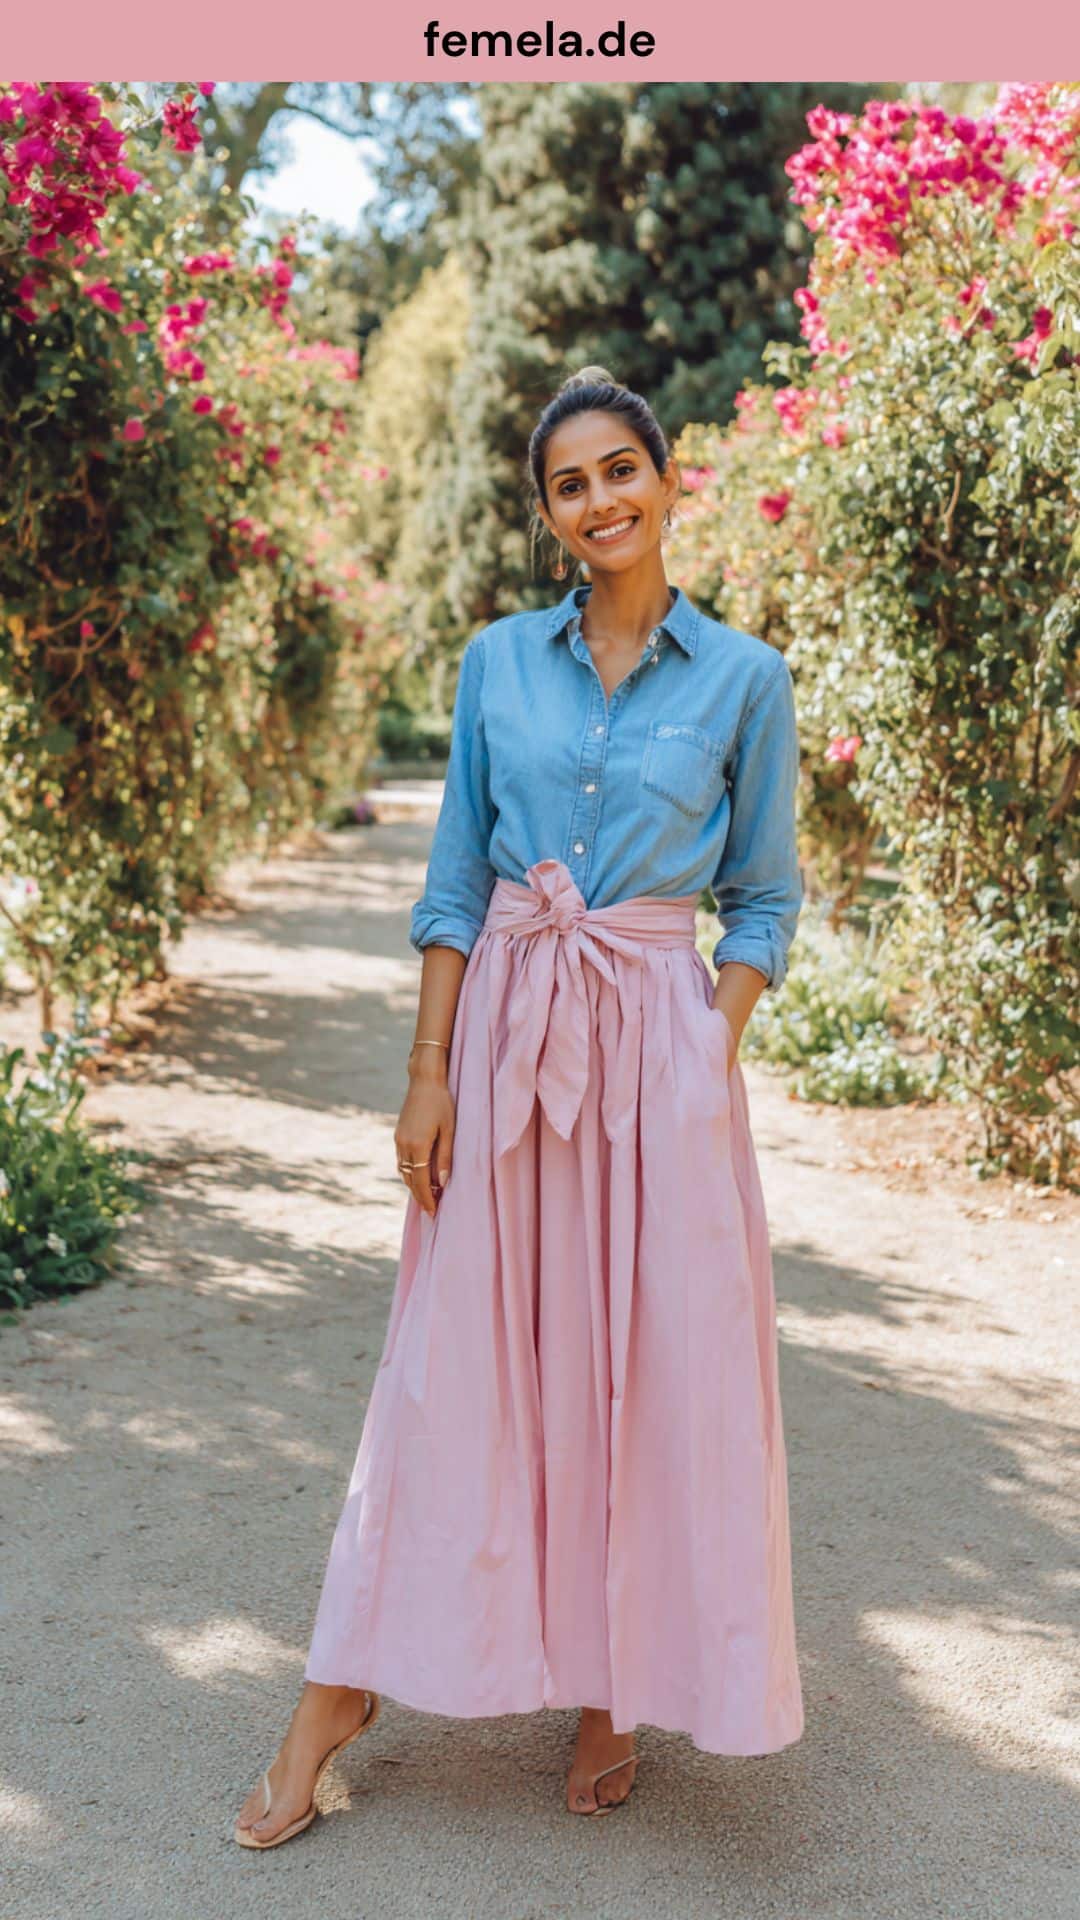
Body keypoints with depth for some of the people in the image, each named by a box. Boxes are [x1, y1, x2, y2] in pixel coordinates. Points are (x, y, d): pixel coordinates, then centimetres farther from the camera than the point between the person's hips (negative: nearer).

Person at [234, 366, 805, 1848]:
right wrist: (430, 1073, -2)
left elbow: (764, 901, 5)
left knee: (654, 1364, 4)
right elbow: (456, 882, 5)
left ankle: (618, 1691, 23)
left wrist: (714, 1055, -8)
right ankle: (344, 1691, 15)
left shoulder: (745, 679, 2)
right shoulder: (497, 663, 6)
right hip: (503, 1028, 1)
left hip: (658, 1034, -1)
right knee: (464, 1358, 4)